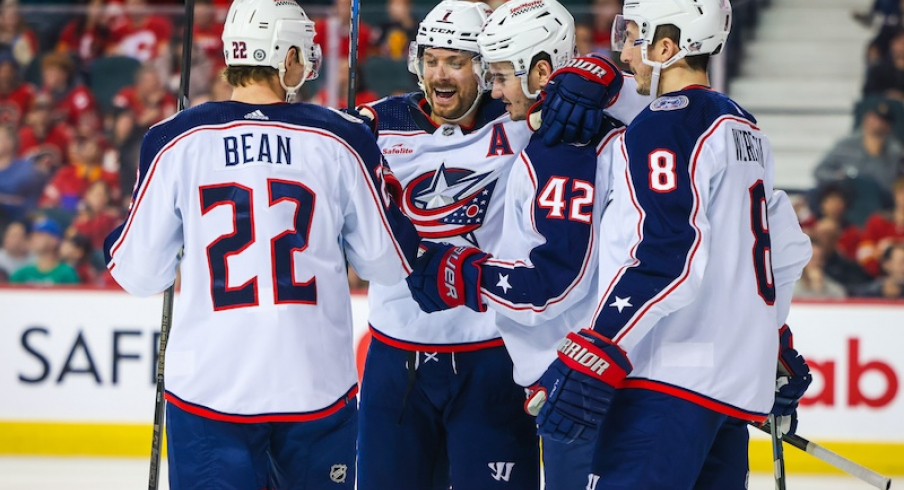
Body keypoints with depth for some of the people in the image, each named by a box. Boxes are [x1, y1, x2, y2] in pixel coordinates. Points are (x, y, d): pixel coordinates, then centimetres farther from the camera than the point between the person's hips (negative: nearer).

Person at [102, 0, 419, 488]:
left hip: (207, 390, -1)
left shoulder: (175, 141, -3)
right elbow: (389, 264, 6)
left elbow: (139, 274, 1)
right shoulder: (341, 140, -2)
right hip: (317, 388, 1)